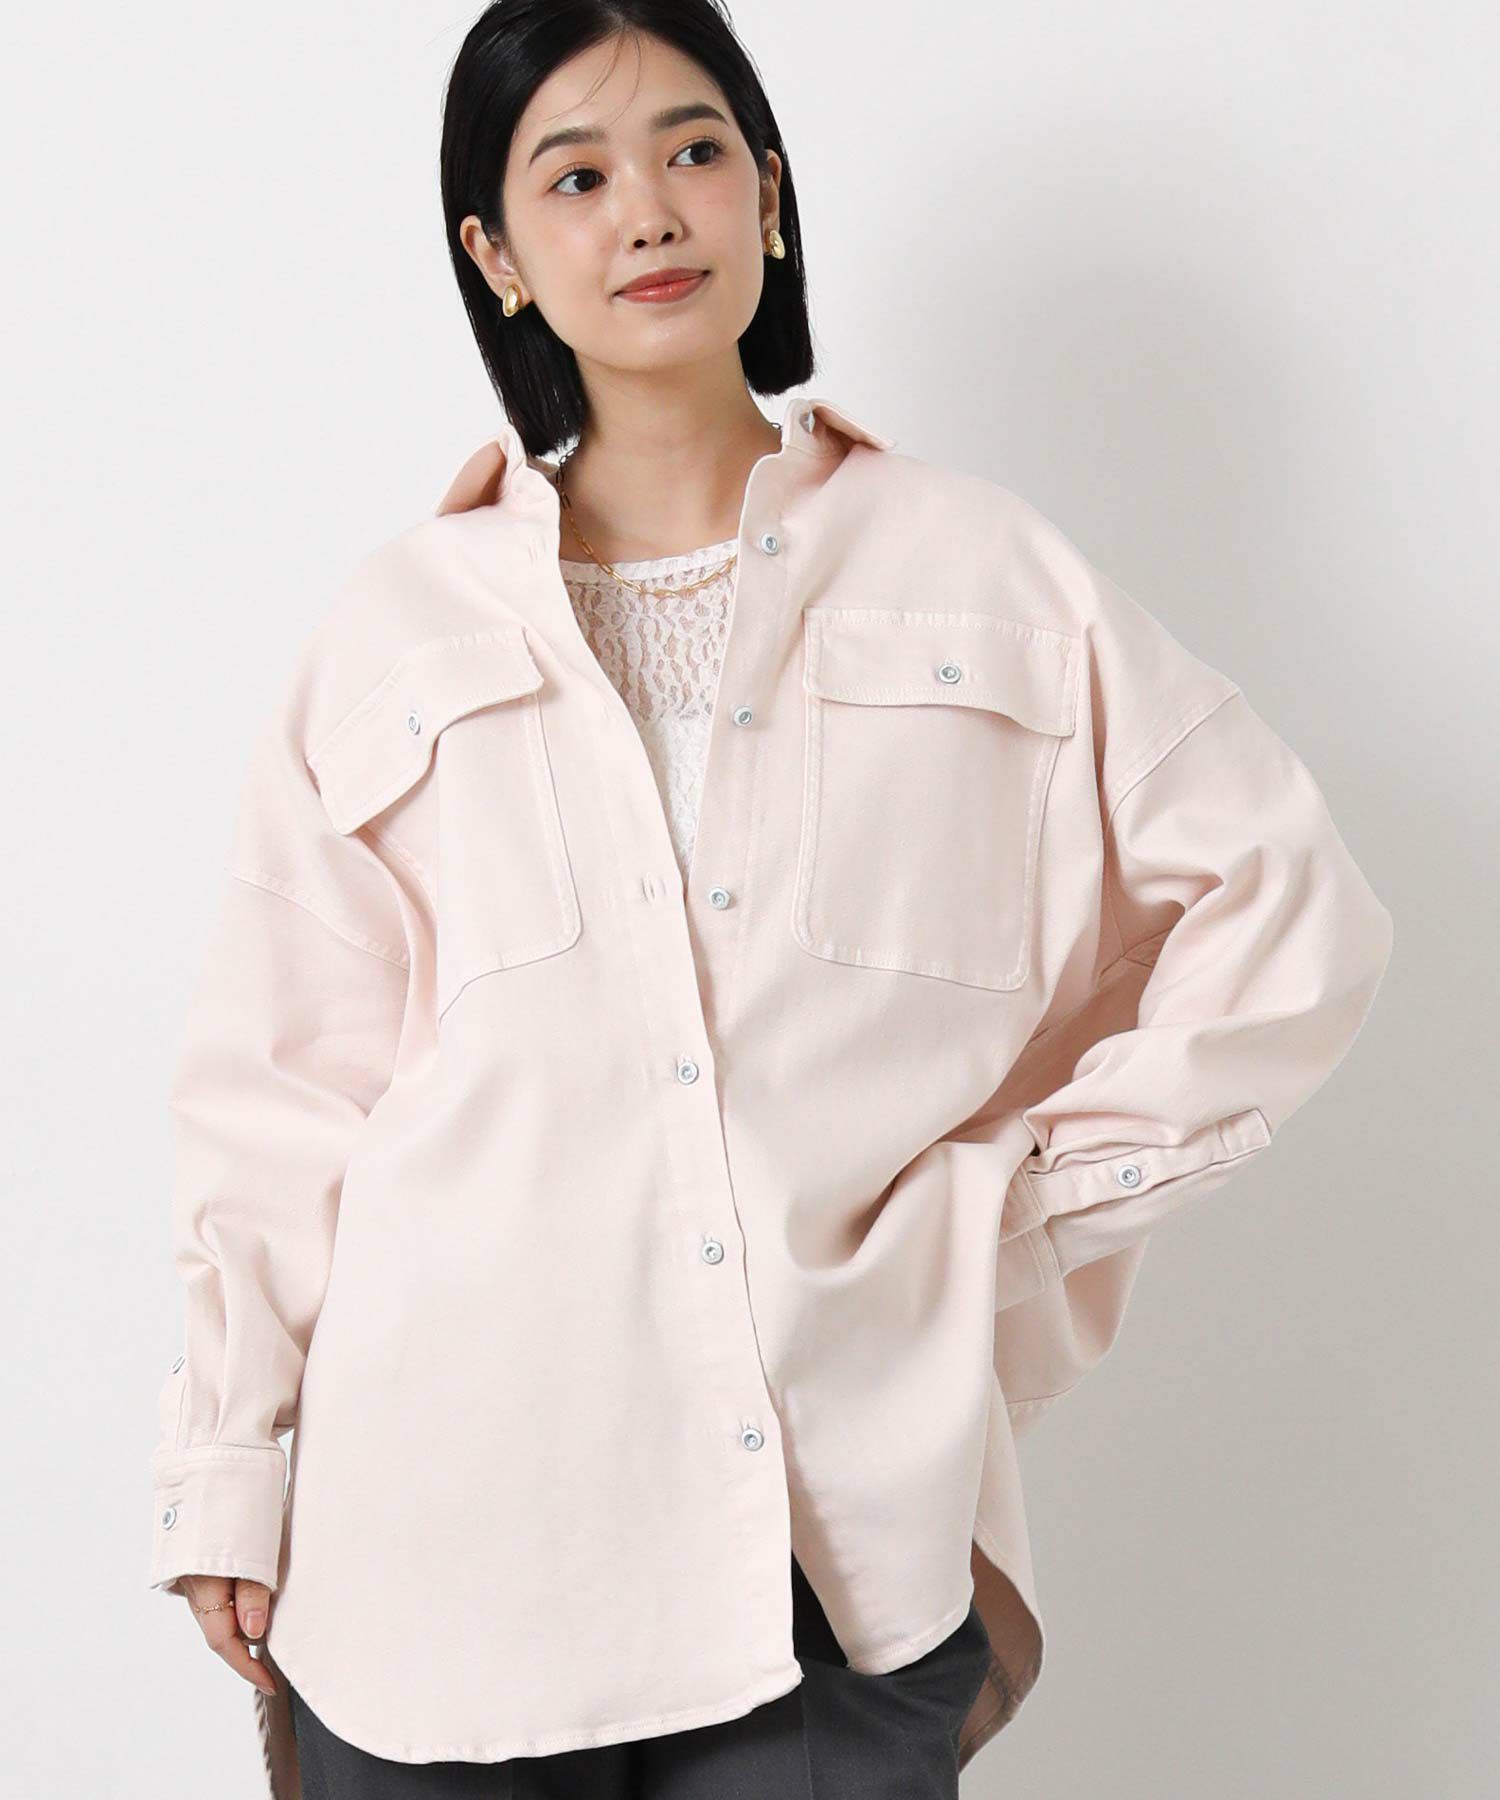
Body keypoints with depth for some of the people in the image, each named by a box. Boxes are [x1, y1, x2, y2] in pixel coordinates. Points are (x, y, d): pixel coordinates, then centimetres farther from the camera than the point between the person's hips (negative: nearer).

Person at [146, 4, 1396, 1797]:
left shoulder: (978, 574, 5)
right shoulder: (402, 624, 7)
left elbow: (1290, 913, 7)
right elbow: (281, 1080, 8)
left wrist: (1022, 1189, 2)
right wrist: (226, 1468, 6)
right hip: (454, 1517, 1)